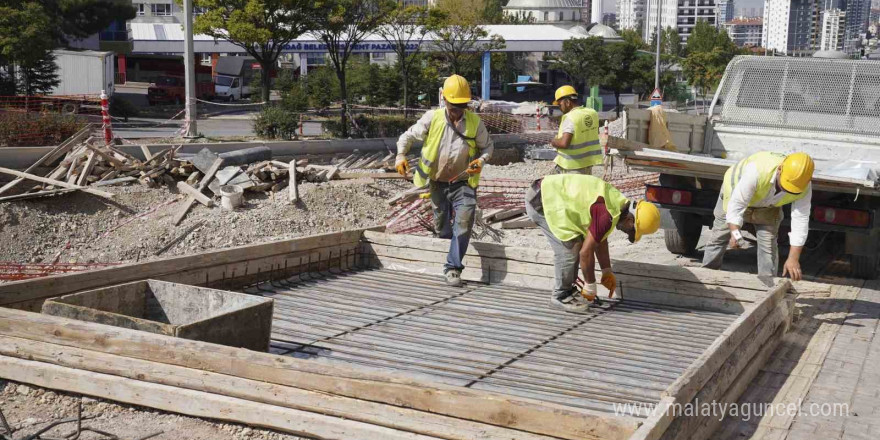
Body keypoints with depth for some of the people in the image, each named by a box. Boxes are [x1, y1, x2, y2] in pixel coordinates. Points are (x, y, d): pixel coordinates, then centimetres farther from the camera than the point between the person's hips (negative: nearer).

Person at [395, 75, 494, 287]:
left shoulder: (475, 122, -5)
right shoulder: (432, 118, -8)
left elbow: (487, 146, 8)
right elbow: (407, 136, 3)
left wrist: (481, 160, -13)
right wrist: (401, 156, -15)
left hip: (463, 183, -1)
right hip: (438, 183, 1)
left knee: (464, 224, -15)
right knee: (442, 229, 14)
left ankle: (453, 268, -10)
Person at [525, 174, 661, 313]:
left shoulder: (618, 202, 7)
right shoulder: (608, 215, -23)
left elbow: (600, 241, 20)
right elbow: (586, 252, -18)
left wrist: (607, 272, 24)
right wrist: (590, 287, -6)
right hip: (540, 201, -10)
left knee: (575, 245, 11)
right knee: (570, 247, -10)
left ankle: (568, 290, 21)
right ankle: (560, 296, 3)